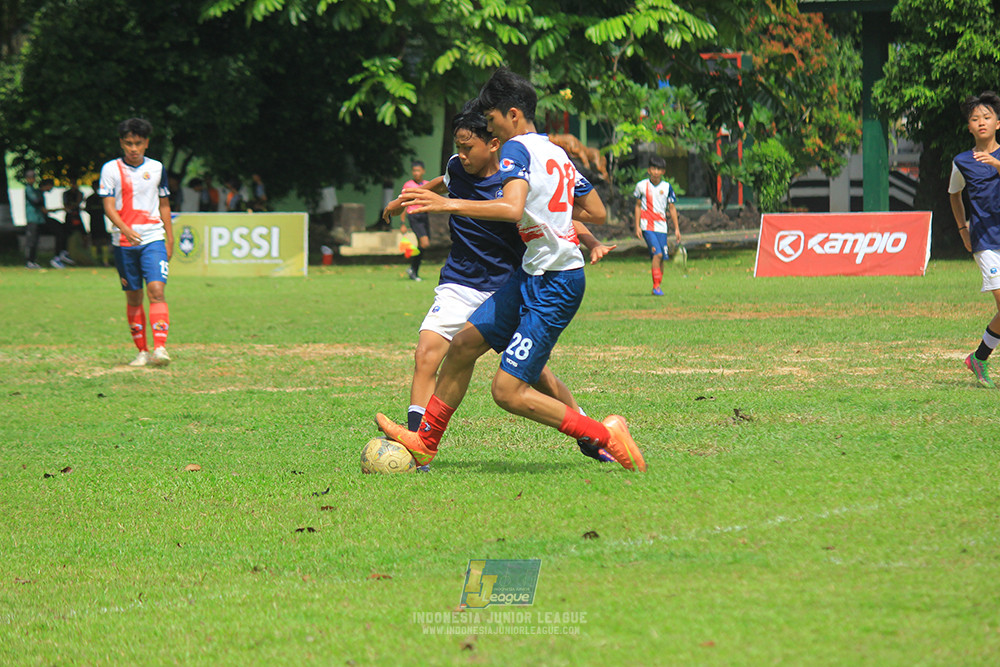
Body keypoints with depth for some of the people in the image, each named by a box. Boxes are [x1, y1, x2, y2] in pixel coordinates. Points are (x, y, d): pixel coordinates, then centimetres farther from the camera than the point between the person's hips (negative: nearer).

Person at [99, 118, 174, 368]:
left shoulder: (156, 168, 8)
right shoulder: (111, 169, 1)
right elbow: (108, 206, -7)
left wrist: (170, 239, 13)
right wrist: (124, 228, -25)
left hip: (153, 238, 0)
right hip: (124, 241, 0)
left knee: (156, 290, -16)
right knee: (133, 297, 5)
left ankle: (160, 348, -23)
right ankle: (142, 351, 16)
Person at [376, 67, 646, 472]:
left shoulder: (517, 148, -11)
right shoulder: (556, 152, 16)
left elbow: (512, 208, -30)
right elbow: (596, 213, 22)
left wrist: (448, 205, -28)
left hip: (555, 285, -10)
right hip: (533, 276, 10)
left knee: (508, 392, -11)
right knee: (464, 343, 13)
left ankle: (605, 435, -5)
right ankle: (424, 443, 23)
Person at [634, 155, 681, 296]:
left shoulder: (667, 187, 5)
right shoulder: (641, 186, 2)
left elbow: (672, 208, 11)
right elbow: (638, 206, 9)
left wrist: (677, 228, 8)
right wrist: (637, 226, 3)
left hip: (661, 227, 3)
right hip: (647, 226, -3)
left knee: (661, 257, 1)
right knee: (657, 253, -19)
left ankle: (657, 286, 15)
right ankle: (656, 286, -17)